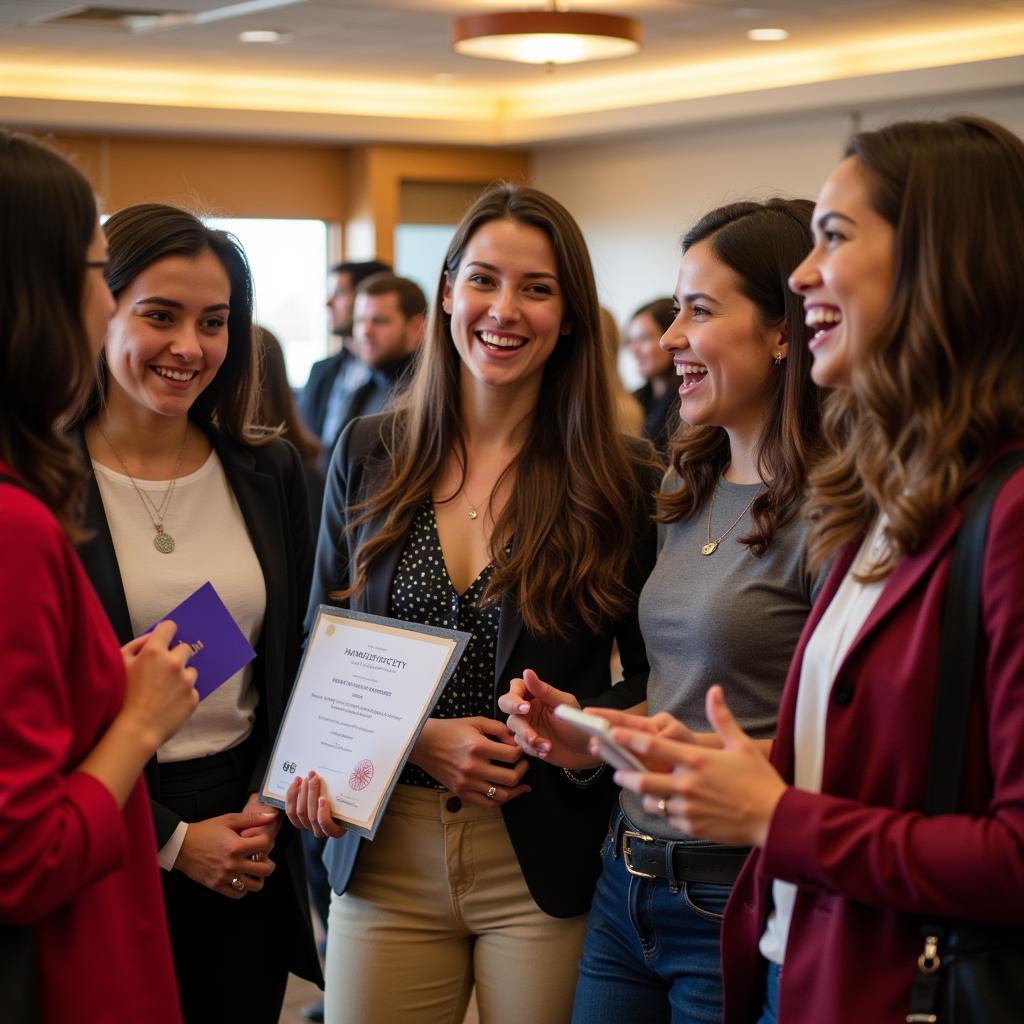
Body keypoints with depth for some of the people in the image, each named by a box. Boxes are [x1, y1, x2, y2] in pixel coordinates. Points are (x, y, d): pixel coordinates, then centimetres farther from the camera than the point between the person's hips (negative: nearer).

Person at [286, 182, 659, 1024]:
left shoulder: (625, 480, -3)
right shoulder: (368, 456, 3)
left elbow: (655, 677, 3)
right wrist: (420, 740, -9)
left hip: (546, 865, -2)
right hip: (384, 862, 2)